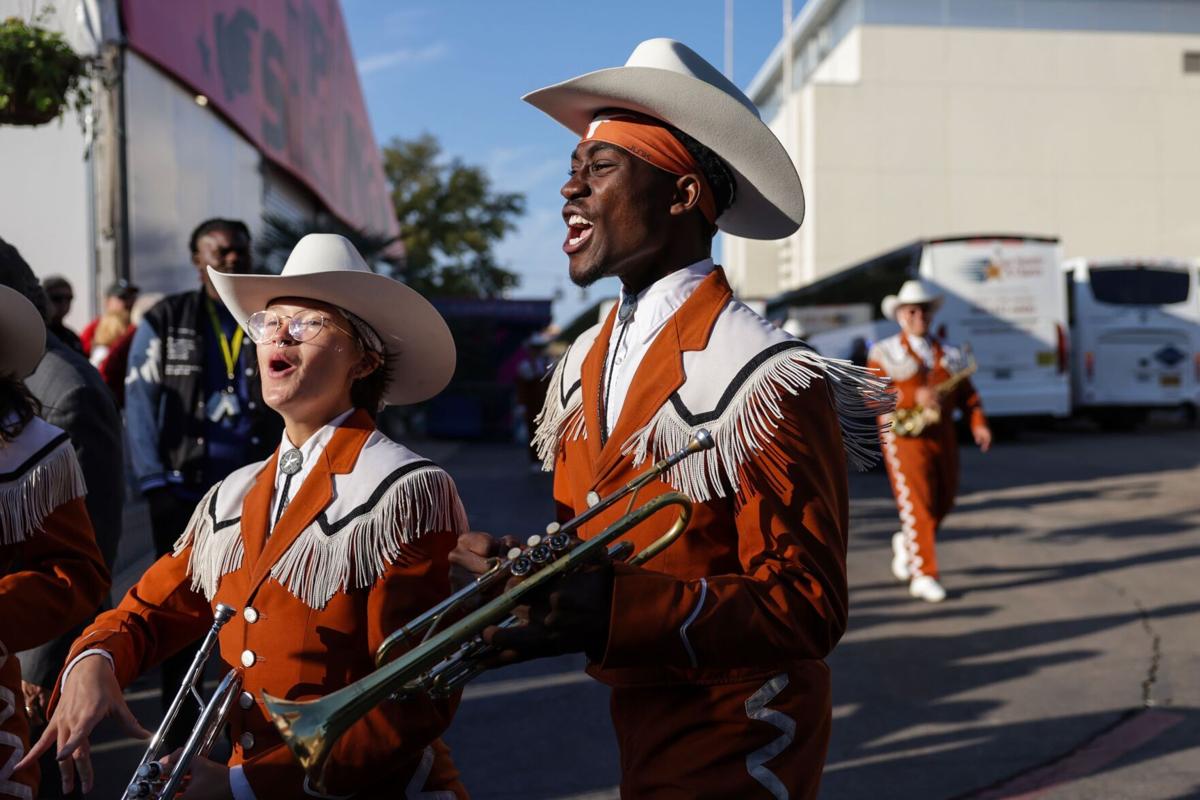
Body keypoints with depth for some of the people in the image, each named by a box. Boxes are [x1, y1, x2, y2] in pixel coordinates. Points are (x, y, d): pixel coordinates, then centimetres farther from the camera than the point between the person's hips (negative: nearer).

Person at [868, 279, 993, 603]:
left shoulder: (950, 354, 14)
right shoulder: (885, 353, 2)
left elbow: (967, 394, 8)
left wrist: (979, 424, -8)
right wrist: (913, 397, -19)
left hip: (942, 435, 5)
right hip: (904, 435, -5)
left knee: (943, 501, 11)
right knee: (916, 503, -9)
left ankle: (907, 542, 38)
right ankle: (924, 576, -5)